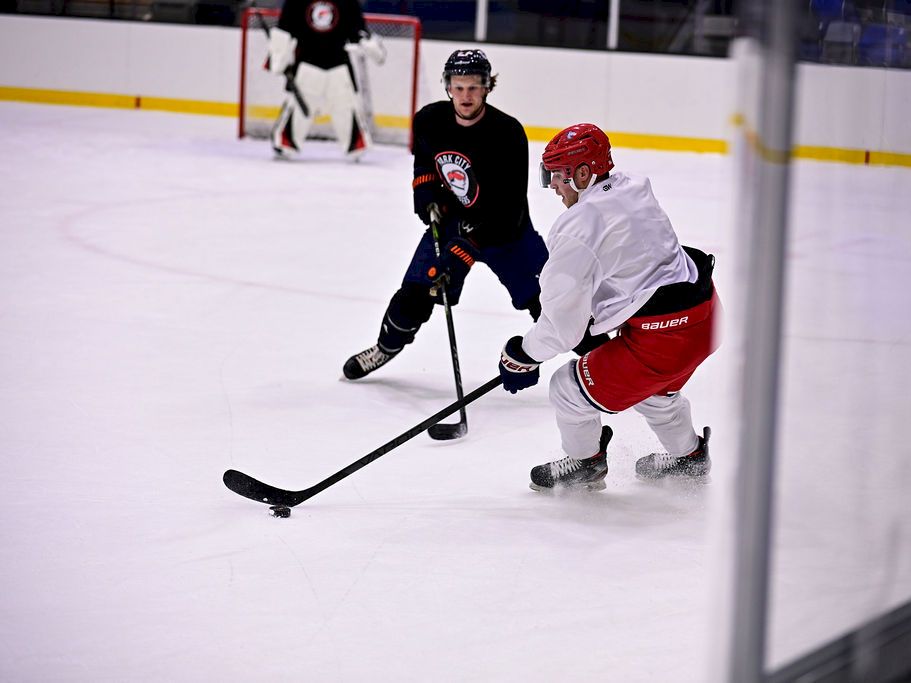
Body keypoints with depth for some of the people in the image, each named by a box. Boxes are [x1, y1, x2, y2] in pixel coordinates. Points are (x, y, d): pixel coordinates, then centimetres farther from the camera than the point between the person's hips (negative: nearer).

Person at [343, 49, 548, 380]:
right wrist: (428, 197, -2)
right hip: (450, 220, 3)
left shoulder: (508, 133, -28)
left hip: (505, 228, -3)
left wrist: (467, 246, -35)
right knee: (415, 292, -3)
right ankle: (386, 347, 23)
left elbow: (507, 208, -30)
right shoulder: (430, 121, -13)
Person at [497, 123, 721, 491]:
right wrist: (595, 327, 26)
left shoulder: (578, 229, -17)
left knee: (570, 389, 8)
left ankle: (585, 463, 32)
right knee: (652, 387, 37)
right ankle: (690, 457, 57)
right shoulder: (632, 189, 8)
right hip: (703, 313, 9)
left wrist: (523, 355, 3)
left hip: (663, 335, -9)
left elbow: (563, 323, -13)